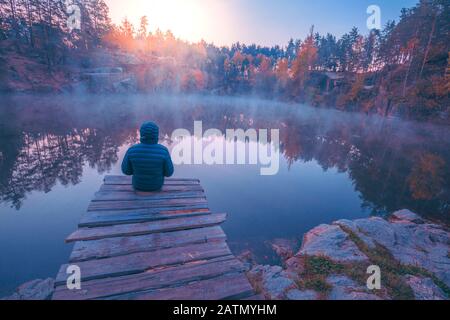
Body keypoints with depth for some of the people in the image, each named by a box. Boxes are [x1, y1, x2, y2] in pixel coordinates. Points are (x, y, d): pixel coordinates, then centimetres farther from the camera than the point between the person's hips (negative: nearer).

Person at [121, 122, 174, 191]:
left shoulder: (132, 150, -26)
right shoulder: (163, 151, -29)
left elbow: (126, 170, -11)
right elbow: (168, 172, -18)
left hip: (138, 183, 1)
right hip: (156, 183, -1)